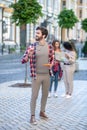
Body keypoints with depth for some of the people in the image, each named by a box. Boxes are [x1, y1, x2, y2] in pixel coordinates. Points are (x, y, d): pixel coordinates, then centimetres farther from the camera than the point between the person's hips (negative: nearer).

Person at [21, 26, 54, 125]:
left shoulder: (49, 47, 0)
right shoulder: (32, 47, -8)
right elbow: (23, 61, -9)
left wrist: (51, 64, -7)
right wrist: (29, 54, -29)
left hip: (47, 75, 4)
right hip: (36, 75, -4)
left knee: (45, 95, 15)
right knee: (34, 96, -1)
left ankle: (42, 112, 33)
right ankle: (32, 116, 8)